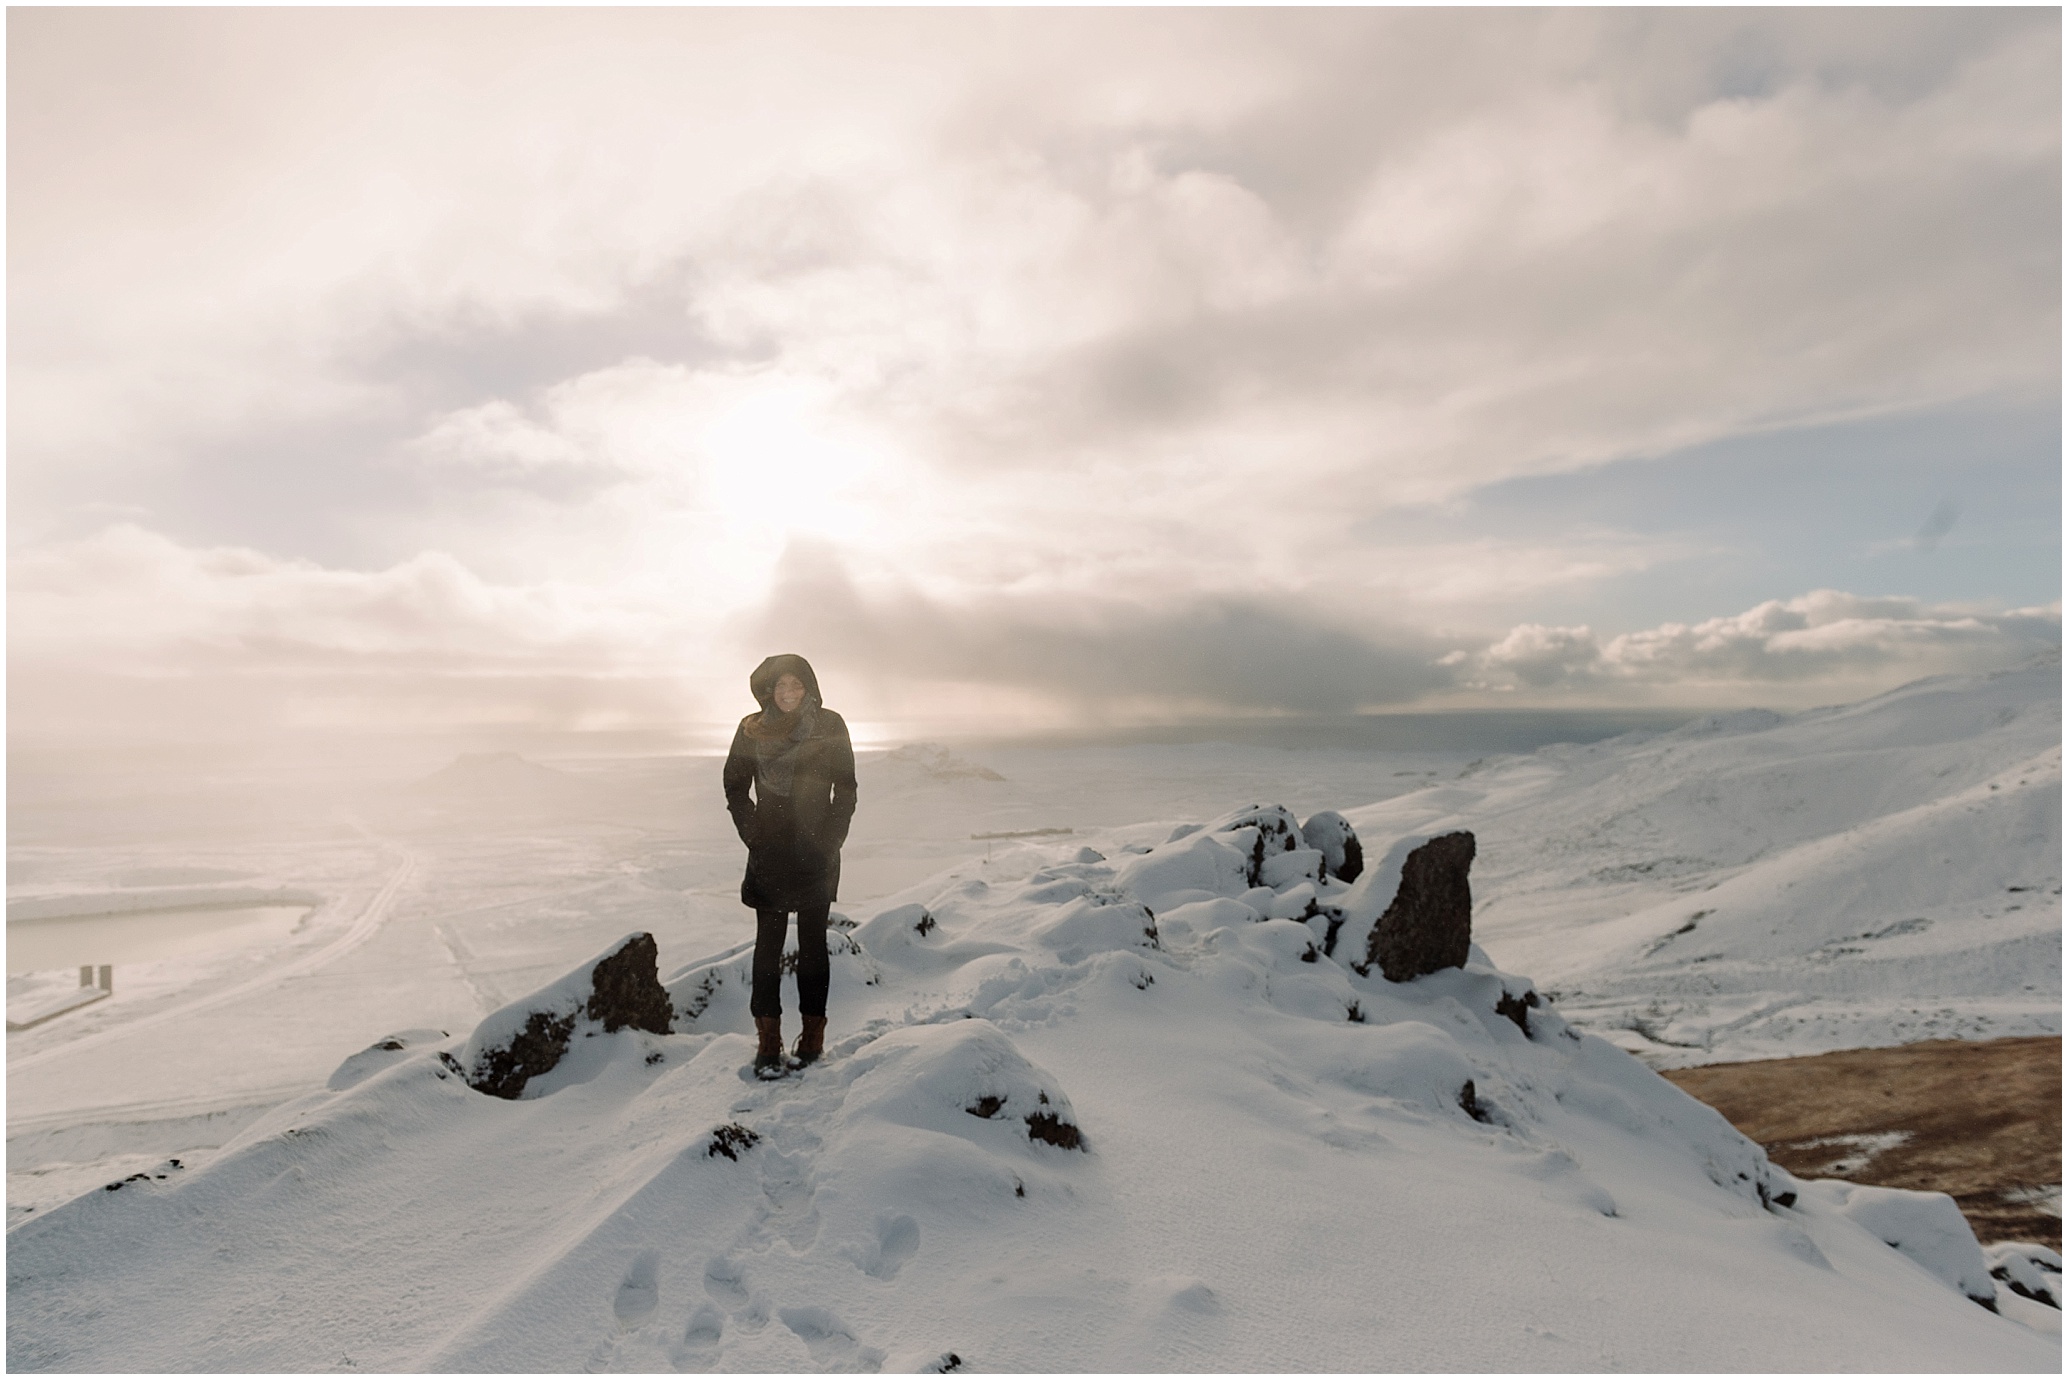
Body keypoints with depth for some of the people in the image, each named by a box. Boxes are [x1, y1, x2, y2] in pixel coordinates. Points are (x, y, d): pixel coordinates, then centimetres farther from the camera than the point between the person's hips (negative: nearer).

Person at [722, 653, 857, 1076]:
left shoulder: (830, 727, -1)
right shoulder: (752, 729, 4)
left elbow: (845, 790, 0)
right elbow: (735, 787, 10)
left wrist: (828, 842, -7)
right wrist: (753, 835, 0)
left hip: (815, 852, -1)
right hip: (769, 855, 2)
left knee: (813, 943, 5)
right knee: (768, 945, 2)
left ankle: (813, 1035, 15)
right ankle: (768, 1042, 9)